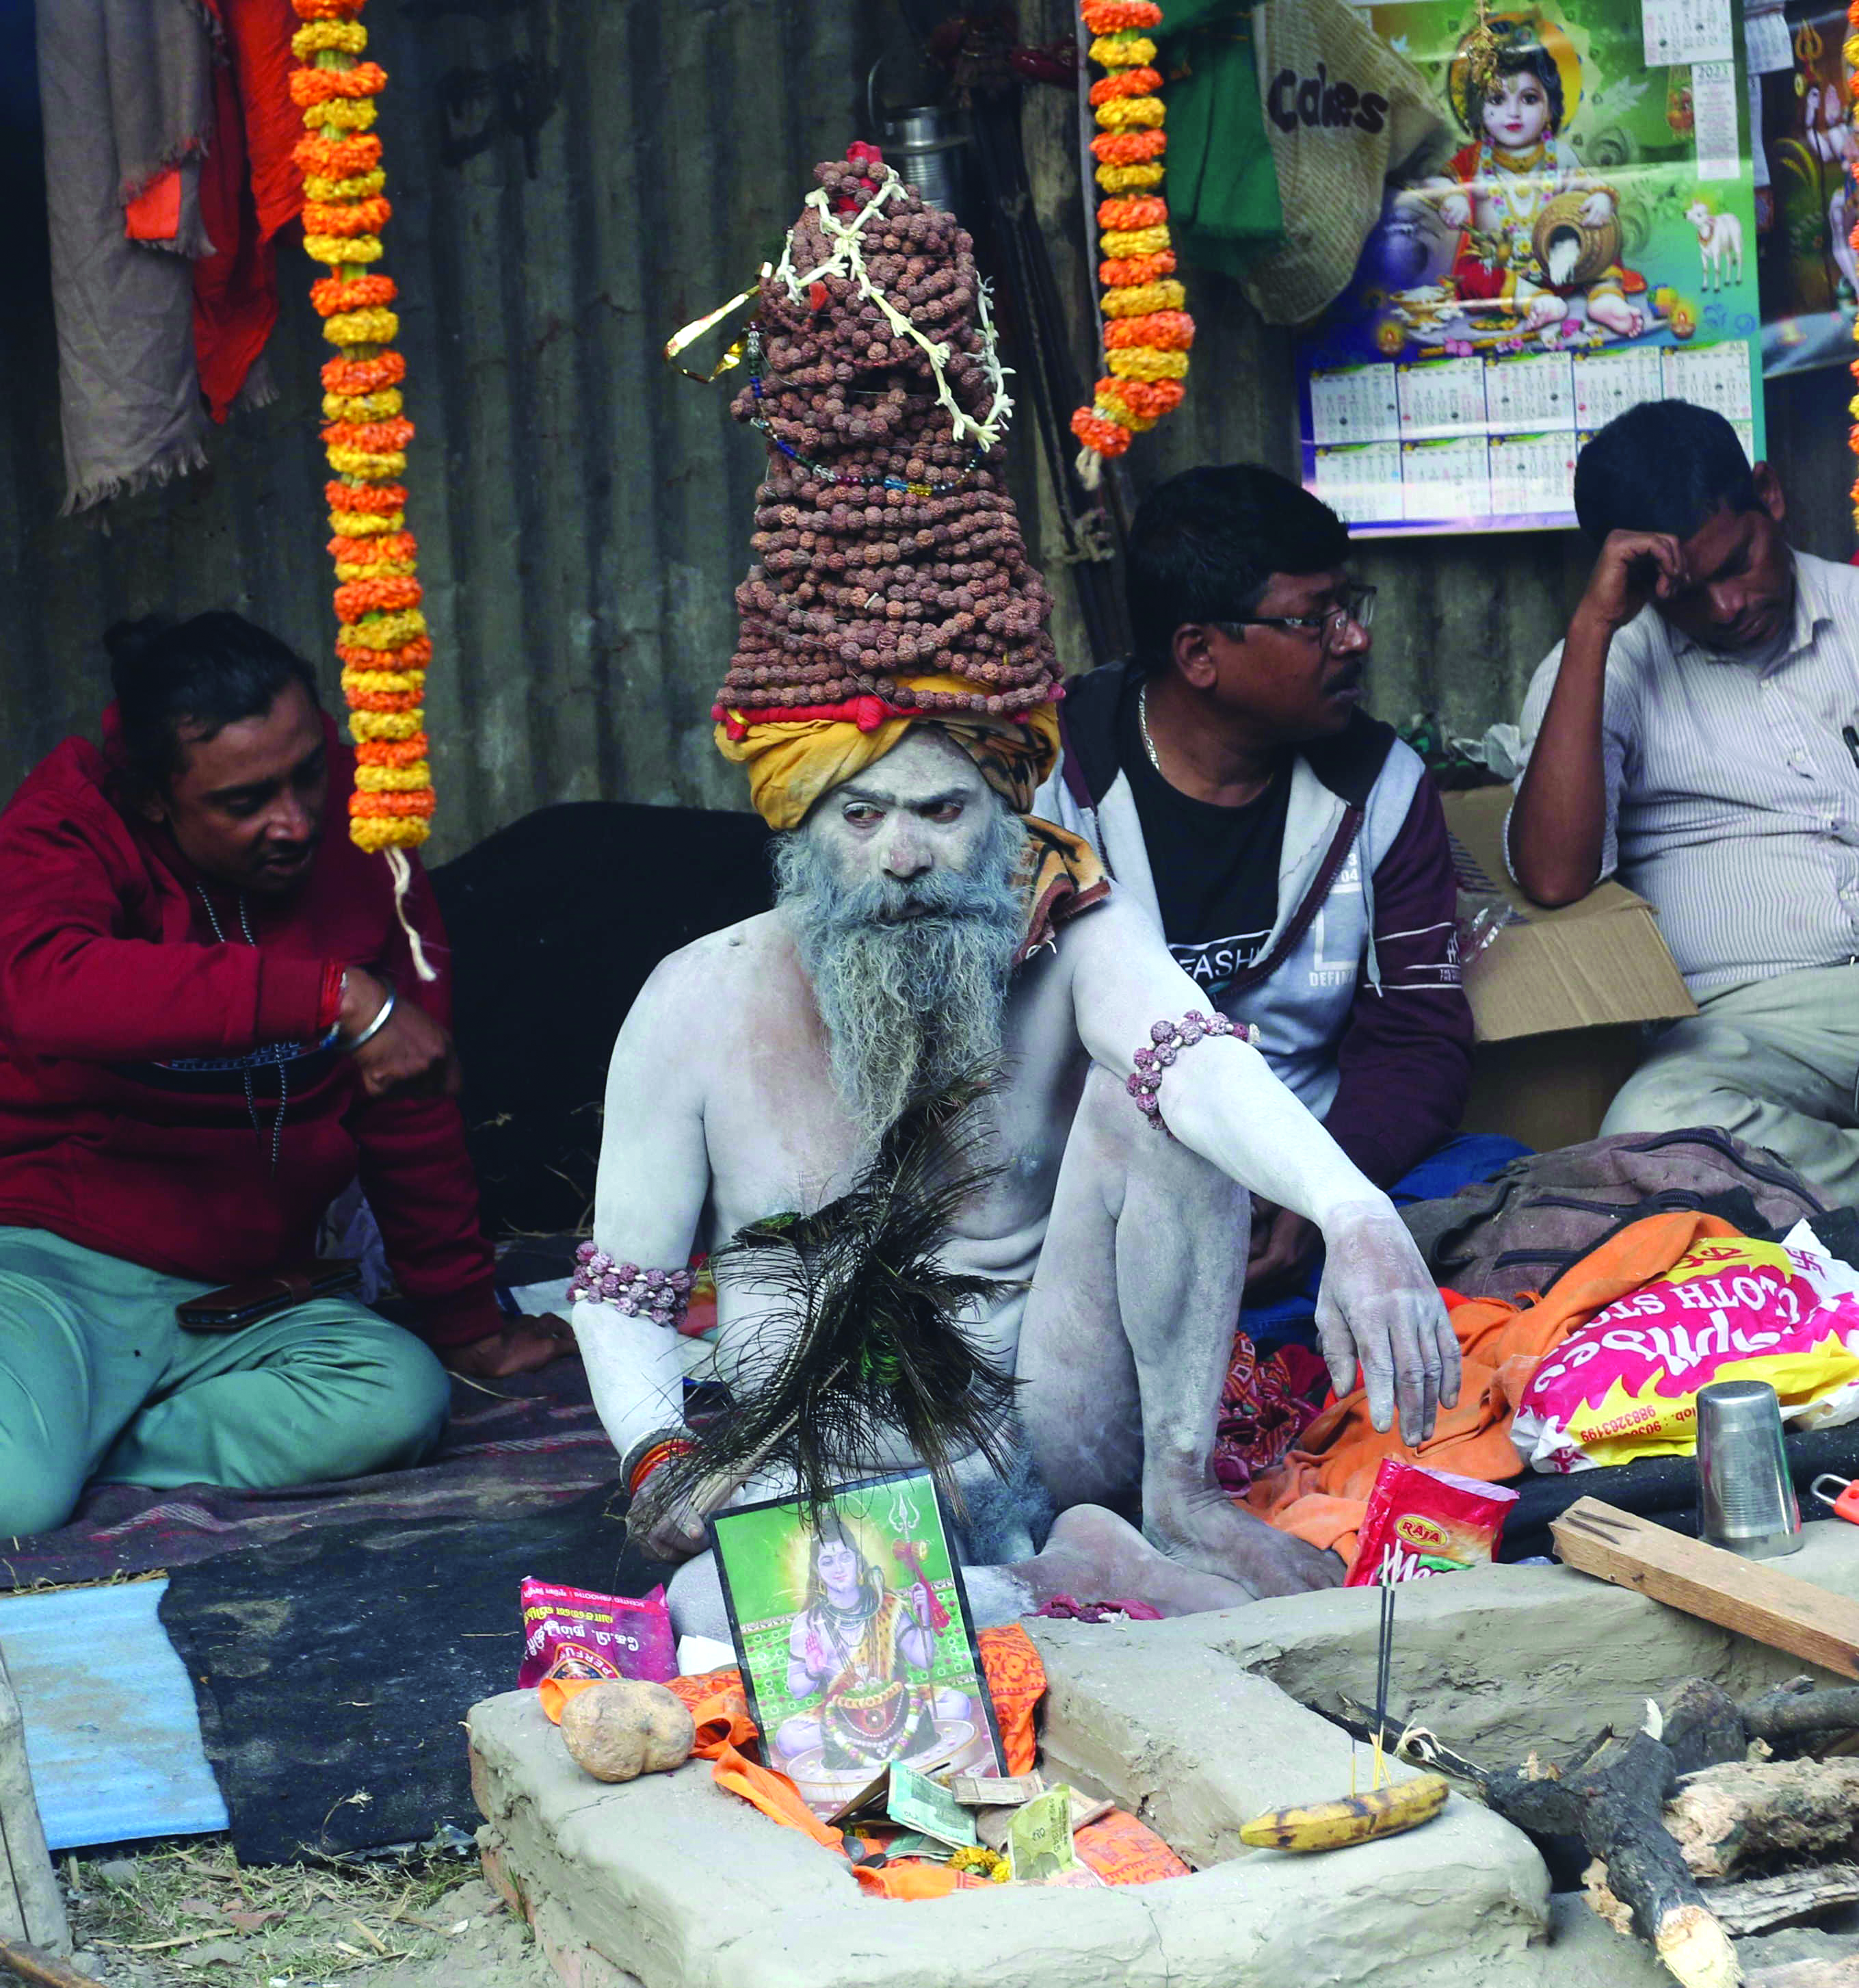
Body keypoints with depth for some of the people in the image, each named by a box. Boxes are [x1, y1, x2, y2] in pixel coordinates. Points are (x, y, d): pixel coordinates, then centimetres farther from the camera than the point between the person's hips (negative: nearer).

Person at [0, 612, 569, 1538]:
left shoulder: (356, 850, 3)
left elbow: (412, 1111, 11)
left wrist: (467, 1325, 15)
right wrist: (331, 996, -39)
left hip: (244, 1302, 5)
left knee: (401, 1399, -27)